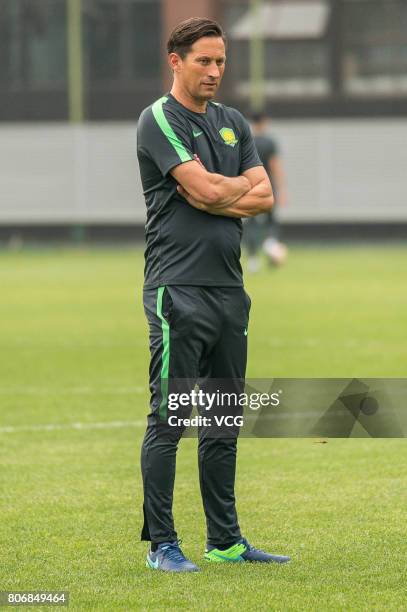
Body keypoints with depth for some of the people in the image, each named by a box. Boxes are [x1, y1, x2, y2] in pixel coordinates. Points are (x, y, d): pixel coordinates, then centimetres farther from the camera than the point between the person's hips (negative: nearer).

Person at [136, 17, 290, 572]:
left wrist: (218, 197, -8)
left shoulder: (234, 124, 16)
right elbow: (204, 190, -16)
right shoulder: (159, 120, -5)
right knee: (168, 421, -6)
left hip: (230, 289, 7)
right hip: (178, 290, -7)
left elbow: (264, 197, 7)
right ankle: (161, 543, -2)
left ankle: (225, 541, 18)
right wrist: (241, 186, 3)